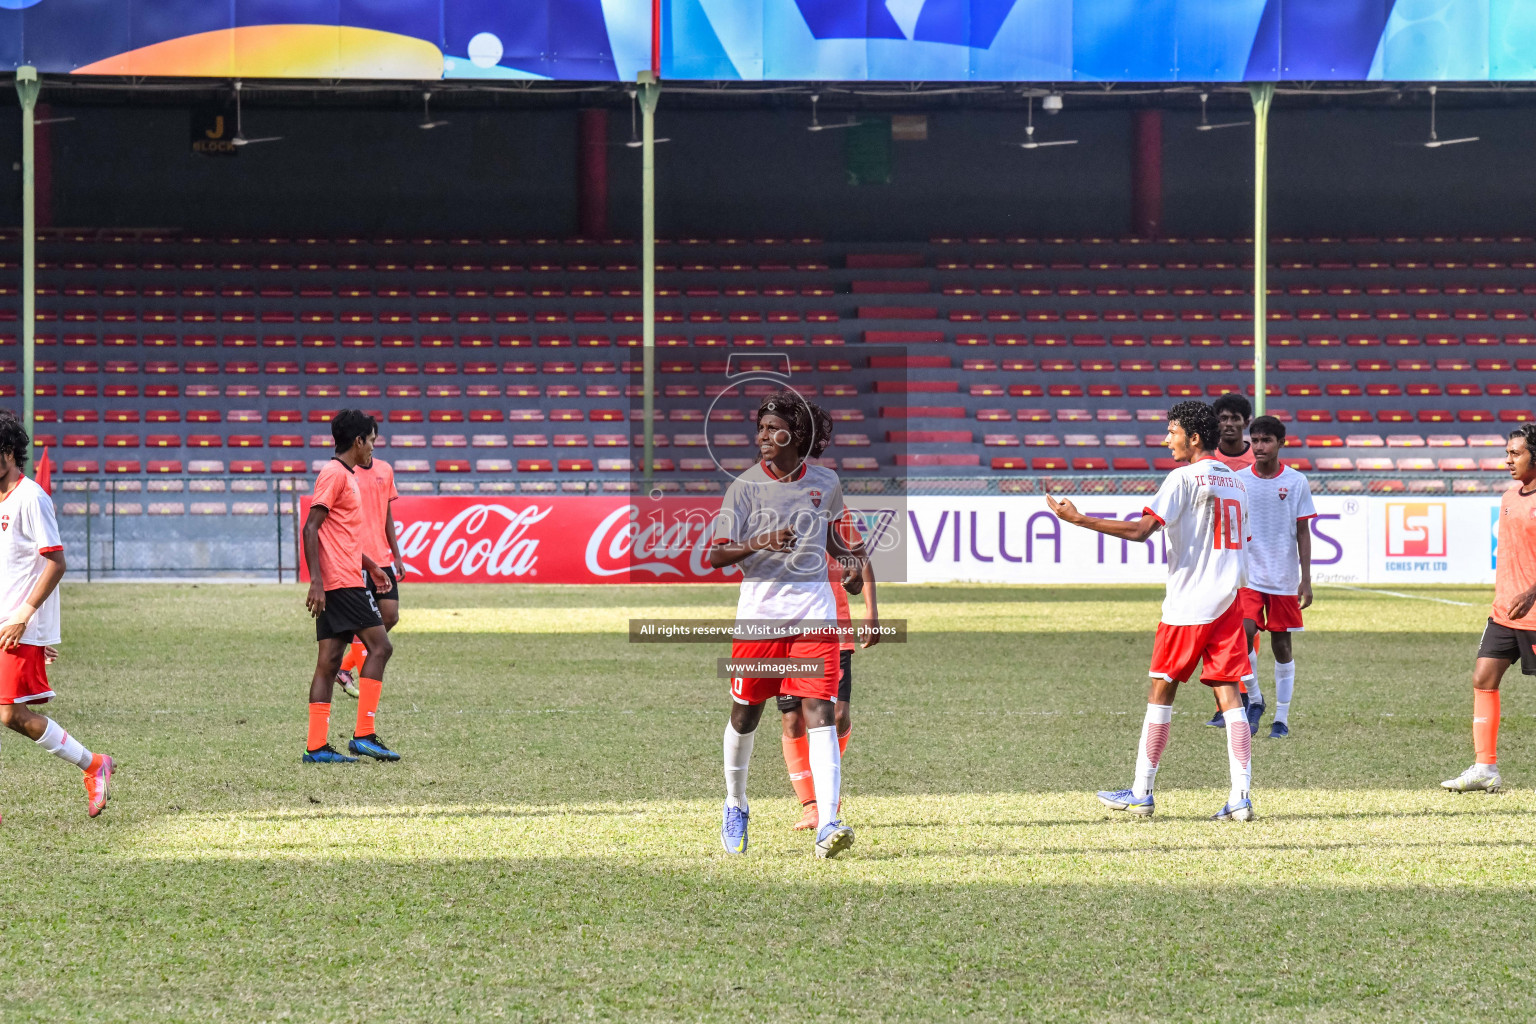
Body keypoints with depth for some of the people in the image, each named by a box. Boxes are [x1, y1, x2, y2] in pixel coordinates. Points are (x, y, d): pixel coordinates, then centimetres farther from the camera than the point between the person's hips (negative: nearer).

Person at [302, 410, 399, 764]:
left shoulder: (347, 475, 20)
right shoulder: (335, 474, -10)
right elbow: (311, 529, -17)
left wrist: (370, 565, 35)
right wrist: (316, 581, -22)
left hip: (332, 587, 10)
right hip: (344, 584, -10)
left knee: (329, 662, 5)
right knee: (380, 646, -8)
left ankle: (317, 747, 2)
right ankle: (364, 735, -9)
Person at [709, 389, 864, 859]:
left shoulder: (825, 482, 6)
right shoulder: (745, 486, -3)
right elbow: (716, 555, -7)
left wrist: (851, 558, 5)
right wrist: (760, 543, -24)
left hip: (813, 608, 1)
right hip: (759, 608, -1)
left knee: (819, 712, -12)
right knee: (746, 714, 9)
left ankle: (826, 825, -21)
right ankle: (735, 806, 35)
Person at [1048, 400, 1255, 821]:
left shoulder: (1184, 477, -10)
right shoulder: (1234, 480, 14)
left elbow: (1141, 529, -18)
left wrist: (1078, 519, -17)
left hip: (1187, 604, -6)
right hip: (1228, 600, 6)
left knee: (1161, 689, 4)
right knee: (1227, 691, 2)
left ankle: (1141, 792, 9)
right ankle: (1240, 796, -7)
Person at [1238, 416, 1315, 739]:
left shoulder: (1296, 482, -1)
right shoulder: (1239, 481, 3)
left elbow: (1303, 533, 1)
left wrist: (1306, 581, -4)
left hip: (1284, 578, -1)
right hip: (1247, 576, 1)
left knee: (1281, 645, 4)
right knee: (1244, 633, -17)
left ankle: (1282, 718, 12)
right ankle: (1254, 701, 2)